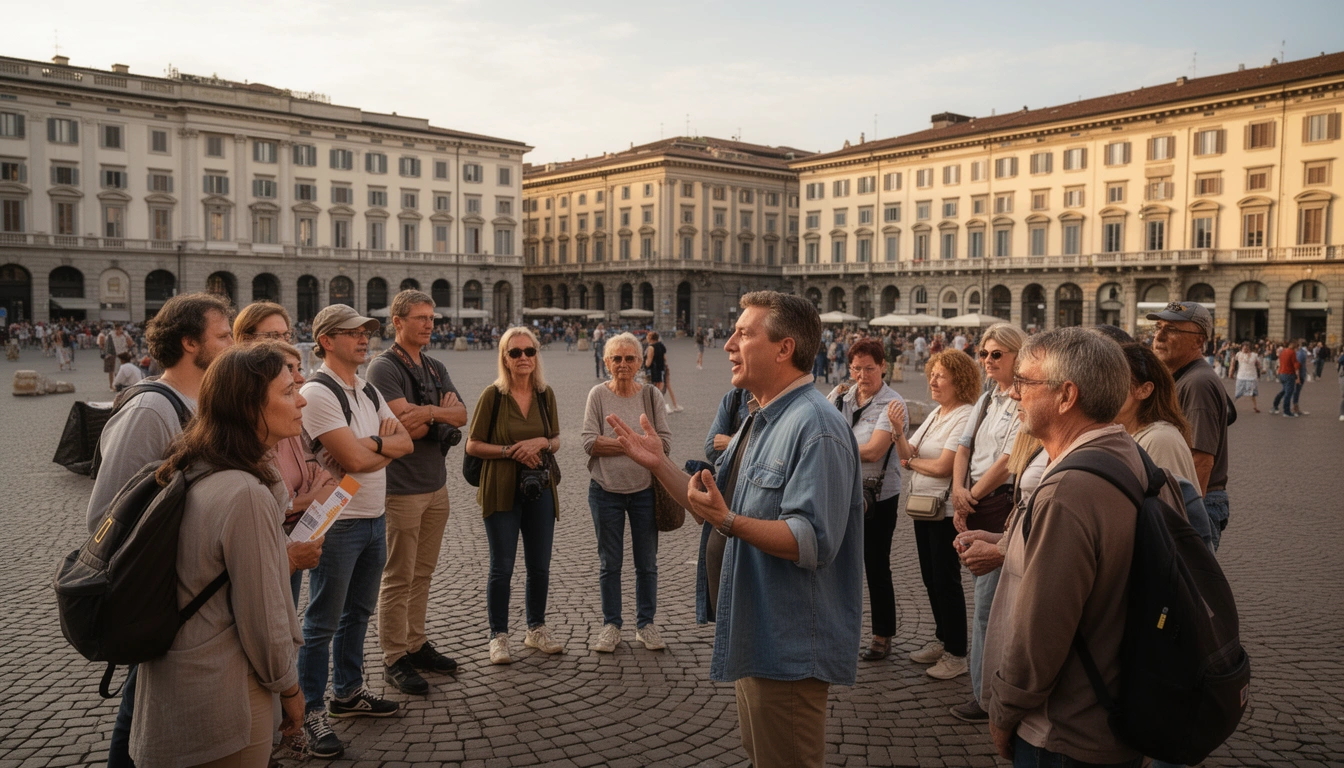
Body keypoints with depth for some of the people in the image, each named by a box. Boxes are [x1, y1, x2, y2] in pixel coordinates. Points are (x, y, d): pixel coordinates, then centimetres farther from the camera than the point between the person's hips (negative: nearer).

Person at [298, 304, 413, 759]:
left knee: (358, 612, 19)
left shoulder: (369, 392, 12)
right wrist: (385, 442, -4)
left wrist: (369, 444, -15)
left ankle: (347, 693, 34)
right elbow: (355, 460, -22)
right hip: (338, 522, -8)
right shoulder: (317, 392, -16)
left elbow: (405, 443, 4)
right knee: (323, 622, 2)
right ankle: (310, 713, 14)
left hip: (374, 519, 8)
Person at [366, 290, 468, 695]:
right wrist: (443, 411, -7)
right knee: (398, 578, 1)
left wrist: (427, 411, -16)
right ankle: (394, 659, 11)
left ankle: (417, 645, 26)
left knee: (422, 574, 15)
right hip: (402, 489, -7)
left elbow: (461, 416, 2)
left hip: (436, 485, 7)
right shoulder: (384, 367, -11)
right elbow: (406, 426, -20)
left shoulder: (436, 369, 13)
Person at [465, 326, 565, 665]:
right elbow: (473, 445, -6)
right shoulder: (493, 395, -8)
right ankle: (498, 636, 18)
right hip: (502, 491, -4)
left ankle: (536, 629, 30)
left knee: (540, 566, 12)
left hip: (540, 488, 4)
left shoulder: (545, 394, 4)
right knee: (502, 567, 3)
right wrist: (511, 451, -17)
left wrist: (541, 443, -10)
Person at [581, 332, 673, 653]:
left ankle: (646, 623, 27)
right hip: (606, 491, -1)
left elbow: (665, 442, -8)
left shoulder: (651, 395, -2)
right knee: (609, 563, 10)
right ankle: (611, 625, 25)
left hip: (645, 490, 1)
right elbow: (589, 442, -13)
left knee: (647, 563, 11)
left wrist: (614, 443, -16)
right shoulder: (598, 394, -5)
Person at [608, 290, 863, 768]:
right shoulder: (760, 420, 12)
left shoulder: (815, 427, -21)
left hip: (789, 649, -10)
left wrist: (729, 521, -37)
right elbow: (715, 510, 15)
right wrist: (659, 464, 6)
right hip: (754, 638, 10)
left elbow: (812, 542, -28)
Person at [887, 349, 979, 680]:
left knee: (946, 580, -1)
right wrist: (897, 429, -10)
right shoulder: (934, 415, 13)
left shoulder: (966, 417, -16)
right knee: (930, 577, 16)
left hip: (947, 510, -9)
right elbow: (907, 454, 7)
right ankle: (942, 640, 31)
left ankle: (957, 654, 11)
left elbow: (942, 467, -22)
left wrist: (911, 462, -5)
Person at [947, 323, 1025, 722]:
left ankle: (986, 696, 7)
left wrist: (972, 496, -8)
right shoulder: (986, 400, 17)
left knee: (987, 602, -4)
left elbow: (1009, 459, -16)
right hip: (975, 505, 8)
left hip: (1003, 503, -8)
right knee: (988, 595, 14)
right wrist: (958, 489, -4)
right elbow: (964, 447, 12)